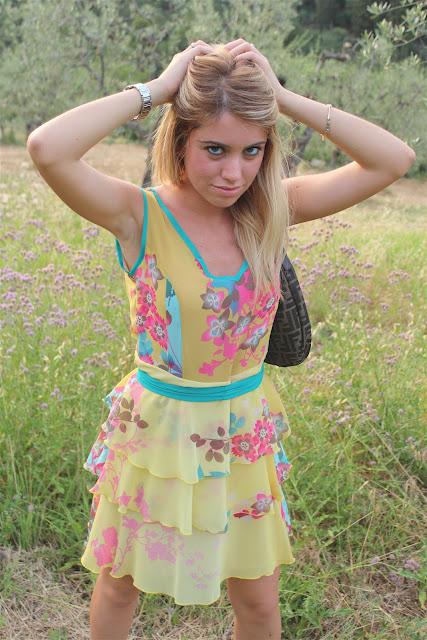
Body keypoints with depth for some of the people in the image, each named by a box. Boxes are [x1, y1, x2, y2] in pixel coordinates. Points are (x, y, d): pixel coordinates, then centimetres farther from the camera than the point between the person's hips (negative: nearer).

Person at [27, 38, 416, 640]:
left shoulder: (270, 210, -9)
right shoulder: (140, 216, -19)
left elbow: (394, 158, -13)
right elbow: (46, 149, -37)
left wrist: (283, 97, -18)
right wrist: (155, 90, -27)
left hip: (246, 435, 3)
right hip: (156, 428, -2)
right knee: (120, 585, 21)